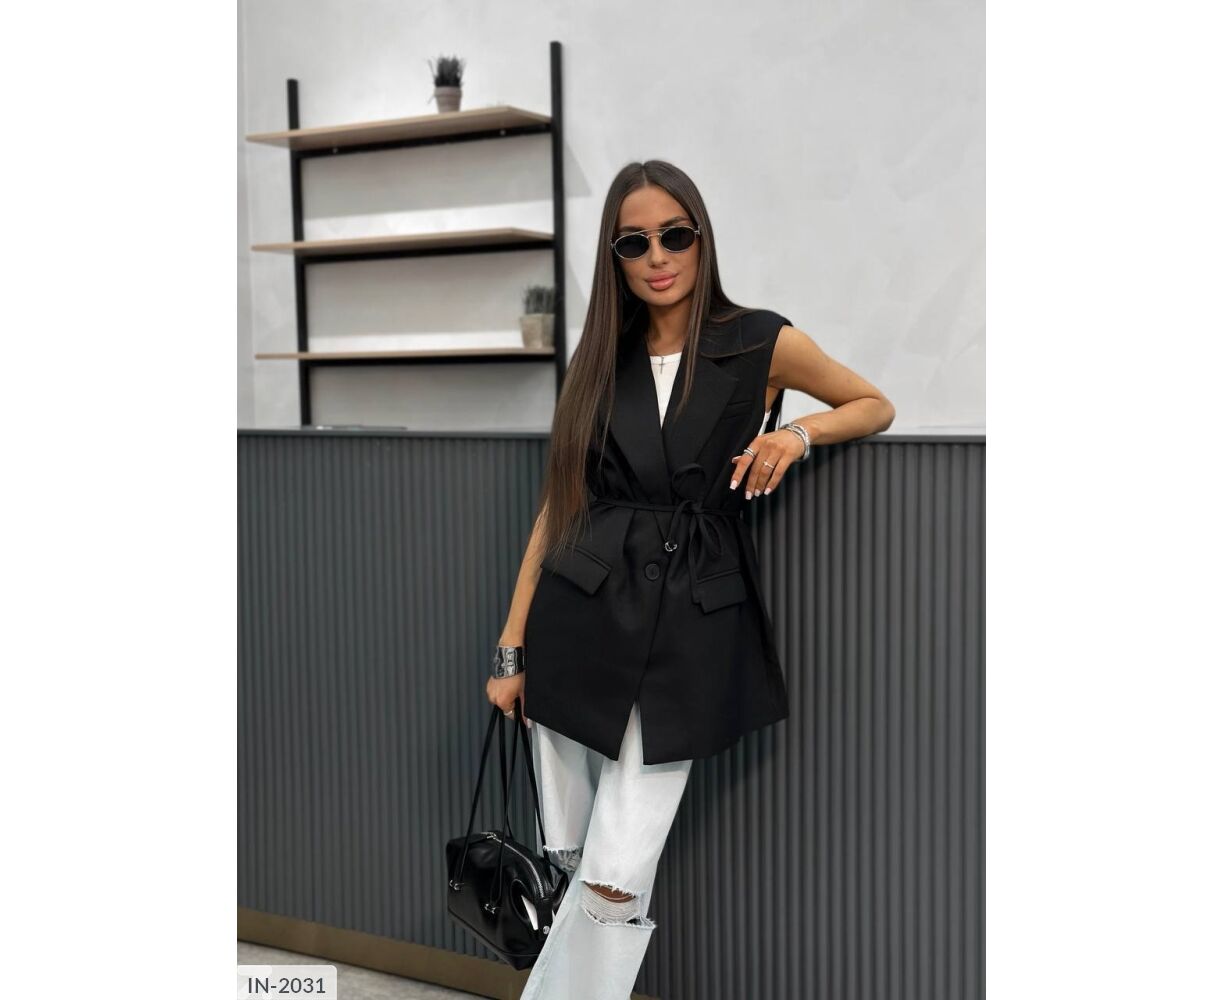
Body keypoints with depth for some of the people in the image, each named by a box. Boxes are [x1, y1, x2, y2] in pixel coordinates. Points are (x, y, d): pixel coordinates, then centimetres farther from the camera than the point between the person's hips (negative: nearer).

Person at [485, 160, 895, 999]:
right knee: (565, 863, 7)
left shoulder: (762, 343, 1)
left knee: (616, 881, -7)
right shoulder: (601, 361, 9)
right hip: (579, 617, 3)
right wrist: (513, 648, 6)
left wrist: (799, 432, -7)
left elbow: (877, 407, 15)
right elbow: (559, 504, 9)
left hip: (686, 625, -2)